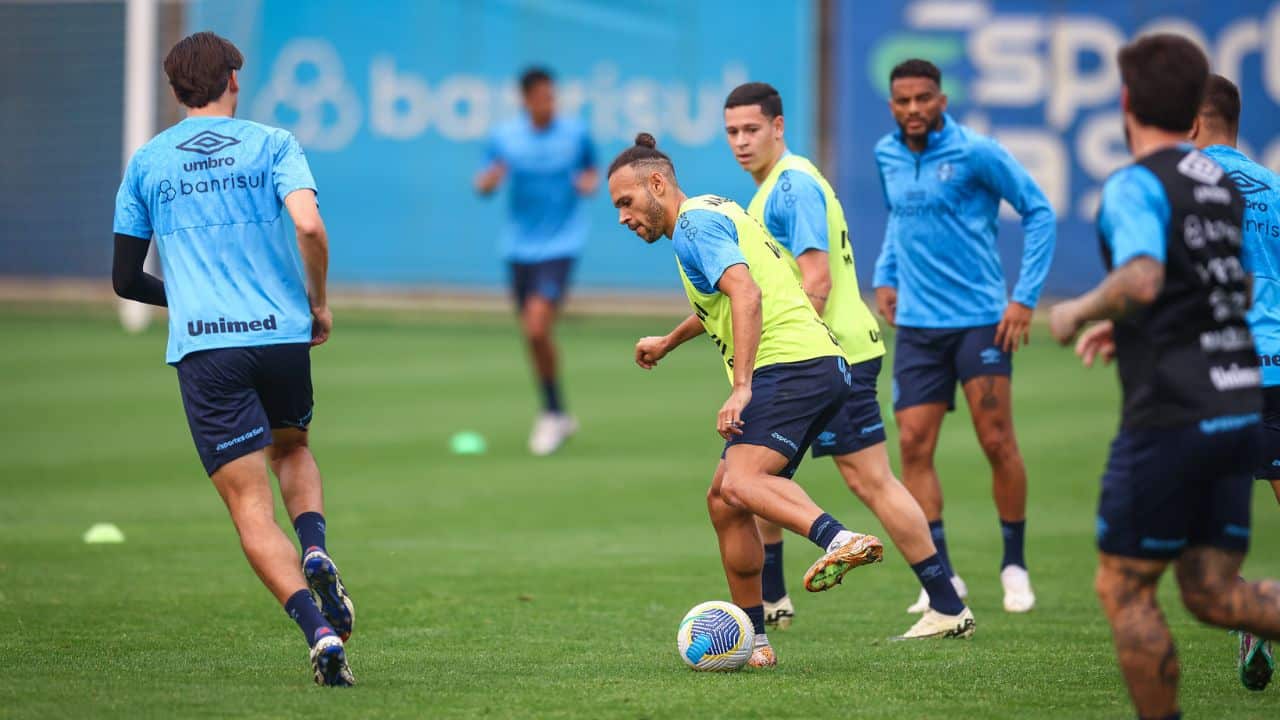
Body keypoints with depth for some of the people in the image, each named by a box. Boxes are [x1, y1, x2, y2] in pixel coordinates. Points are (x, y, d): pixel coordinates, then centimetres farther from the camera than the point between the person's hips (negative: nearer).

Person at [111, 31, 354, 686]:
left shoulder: (145, 163, 11)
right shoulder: (272, 144, 5)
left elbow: (125, 279, 14)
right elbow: (309, 226, -13)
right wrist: (319, 303, 3)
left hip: (202, 346, -1)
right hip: (284, 334, 1)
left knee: (250, 506, -1)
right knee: (292, 448, 28)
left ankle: (320, 631, -19)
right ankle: (316, 553, -1)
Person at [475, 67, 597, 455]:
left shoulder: (575, 133, -3)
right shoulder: (505, 136, -2)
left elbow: (591, 169, 14)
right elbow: (483, 186, 3)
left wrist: (590, 182, -9)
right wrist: (489, 179, -20)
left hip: (561, 244, -3)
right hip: (520, 245, 3)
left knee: (537, 327, -18)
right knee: (533, 336, 8)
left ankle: (553, 415, -3)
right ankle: (558, 416, 26)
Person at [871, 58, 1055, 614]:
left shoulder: (975, 153, -9)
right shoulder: (887, 156, 7)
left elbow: (1039, 212, -4)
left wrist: (1025, 298, -9)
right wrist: (885, 277, 13)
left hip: (978, 318, -5)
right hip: (916, 323, 5)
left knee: (997, 443, -5)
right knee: (914, 445, -4)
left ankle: (1015, 564, 11)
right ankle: (941, 575, 2)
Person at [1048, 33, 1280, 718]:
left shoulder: (1136, 185, -12)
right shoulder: (1224, 183, 14)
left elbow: (1141, 280, -30)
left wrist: (1078, 312, -11)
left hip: (1170, 418, -8)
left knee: (1124, 590, 5)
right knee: (1212, 593, 8)